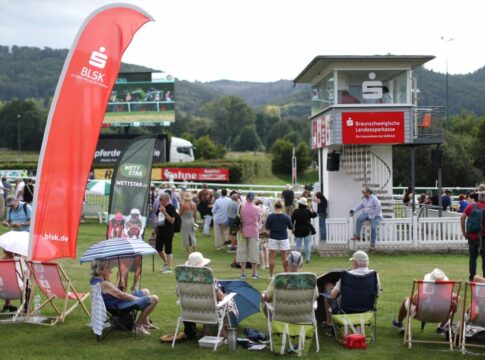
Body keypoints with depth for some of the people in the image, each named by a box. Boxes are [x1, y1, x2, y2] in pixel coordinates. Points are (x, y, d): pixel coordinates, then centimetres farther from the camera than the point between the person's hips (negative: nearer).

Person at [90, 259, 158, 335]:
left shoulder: (94, 280, 1)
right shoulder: (104, 284, -30)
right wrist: (138, 298, -11)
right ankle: (138, 325, 3)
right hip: (121, 306, -11)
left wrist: (107, 277, 3)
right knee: (154, 299, -14)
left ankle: (146, 323, 27)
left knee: (146, 291, 25)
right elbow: (122, 296, -25)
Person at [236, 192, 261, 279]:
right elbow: (259, 220, 5)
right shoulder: (257, 209, -7)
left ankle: (243, 273, 7)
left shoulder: (241, 207, -8)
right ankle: (254, 273, 8)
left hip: (243, 232, 0)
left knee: (242, 252, 7)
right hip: (254, 232, 0)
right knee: (254, 252, 6)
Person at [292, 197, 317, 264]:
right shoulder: (308, 211, -10)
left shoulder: (296, 211, -5)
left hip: (298, 231, 2)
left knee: (298, 245, 7)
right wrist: (311, 210, 19)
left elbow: (292, 220, -1)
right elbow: (314, 215, 4)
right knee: (307, 245, 5)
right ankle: (307, 259, 2)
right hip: (306, 231, -2)